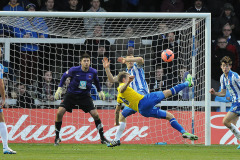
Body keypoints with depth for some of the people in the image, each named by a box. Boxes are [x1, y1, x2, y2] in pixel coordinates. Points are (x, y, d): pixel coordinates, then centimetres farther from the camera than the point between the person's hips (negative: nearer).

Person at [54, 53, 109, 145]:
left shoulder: (93, 72, -8)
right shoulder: (74, 70, -15)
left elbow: (96, 81, 15)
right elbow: (64, 76, 4)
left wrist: (100, 91, 21)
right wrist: (59, 88, 1)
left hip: (84, 96, 1)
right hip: (71, 95, -1)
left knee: (95, 115, -12)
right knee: (59, 113, -16)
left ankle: (102, 138, 4)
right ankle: (57, 138, 0)